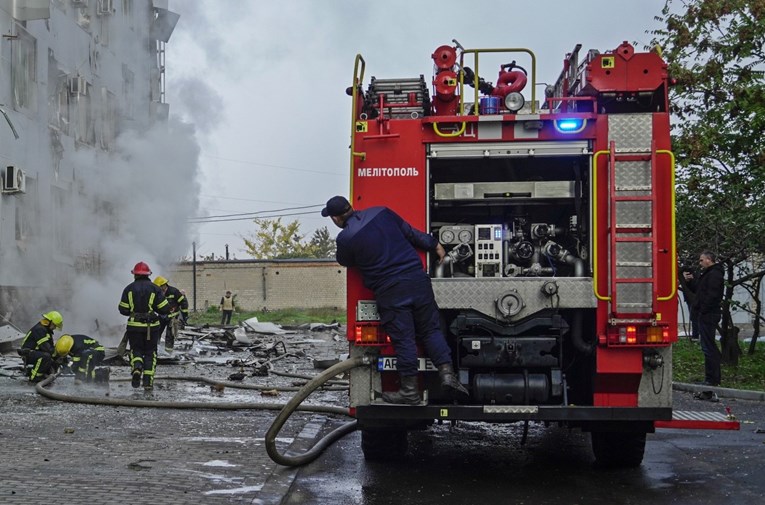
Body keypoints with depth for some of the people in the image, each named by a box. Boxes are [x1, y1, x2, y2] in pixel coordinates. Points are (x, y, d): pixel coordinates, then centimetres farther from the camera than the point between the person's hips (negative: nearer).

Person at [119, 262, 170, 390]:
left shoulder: (129, 289, -1)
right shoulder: (155, 289, -4)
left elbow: (123, 310, 1)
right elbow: (165, 309, -6)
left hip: (134, 326, 0)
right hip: (152, 326, 0)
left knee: (136, 350, 13)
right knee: (150, 353, 11)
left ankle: (136, 368, -18)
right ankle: (148, 381, 7)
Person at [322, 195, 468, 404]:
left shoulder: (345, 238, -6)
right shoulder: (381, 212, 7)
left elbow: (344, 261, 15)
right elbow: (411, 233, 15)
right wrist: (434, 244, 25)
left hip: (390, 292, -4)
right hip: (417, 277, 4)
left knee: (403, 339, 2)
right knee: (431, 330, 11)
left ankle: (409, 390, 7)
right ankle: (447, 373, 0)